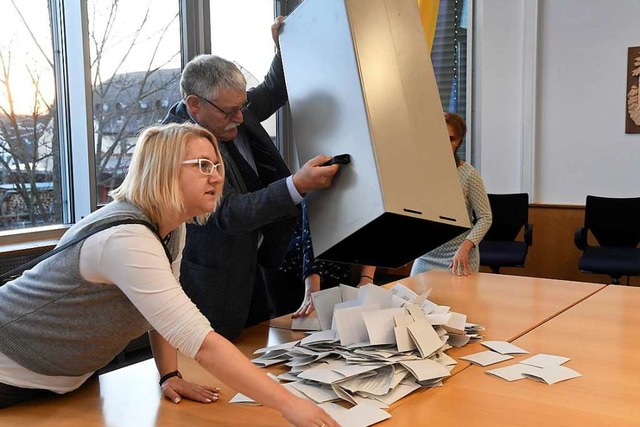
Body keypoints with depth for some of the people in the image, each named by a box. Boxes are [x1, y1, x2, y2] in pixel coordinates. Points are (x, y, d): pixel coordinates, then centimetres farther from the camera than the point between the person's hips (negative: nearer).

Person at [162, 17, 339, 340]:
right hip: (209, 285, -8)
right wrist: (297, 185, -36)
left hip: (248, 265, 8)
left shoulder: (230, 109, -1)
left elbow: (273, 93, 19)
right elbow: (229, 213, -29)